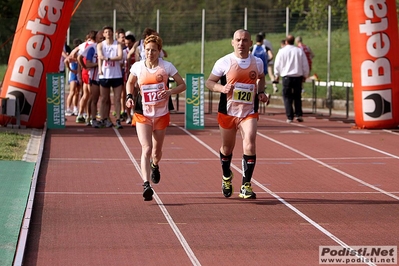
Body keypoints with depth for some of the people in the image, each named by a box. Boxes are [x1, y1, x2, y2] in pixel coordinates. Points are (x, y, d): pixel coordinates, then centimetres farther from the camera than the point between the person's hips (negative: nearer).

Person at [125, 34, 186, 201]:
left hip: (161, 115, 1)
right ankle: (146, 185, -27)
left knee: (157, 151, 16)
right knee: (146, 149, -19)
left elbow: (182, 85, -1)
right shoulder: (137, 67, -3)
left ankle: (155, 166, 53)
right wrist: (129, 97, -2)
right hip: (142, 114, -1)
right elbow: (130, 83, 16)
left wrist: (170, 92, -19)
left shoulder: (167, 67, -6)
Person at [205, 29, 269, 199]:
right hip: (228, 112, 0)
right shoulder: (224, 62, -7)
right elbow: (209, 82, -1)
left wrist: (261, 92, 5)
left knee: (250, 146, -17)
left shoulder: (257, 62, 2)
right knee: (227, 148, 14)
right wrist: (222, 88, -21)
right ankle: (226, 177, 43)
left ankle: (246, 186, -9)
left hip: (249, 112, 1)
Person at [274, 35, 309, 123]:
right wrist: (305, 75, 18)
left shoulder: (282, 51, -3)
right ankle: (299, 115, 4)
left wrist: (277, 75, 17)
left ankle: (290, 117, -2)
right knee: (297, 97, 14)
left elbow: (277, 65, 2)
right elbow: (305, 65, 6)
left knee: (287, 97, 4)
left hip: (286, 77, -2)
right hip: (298, 76, 2)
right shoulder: (299, 51, 2)